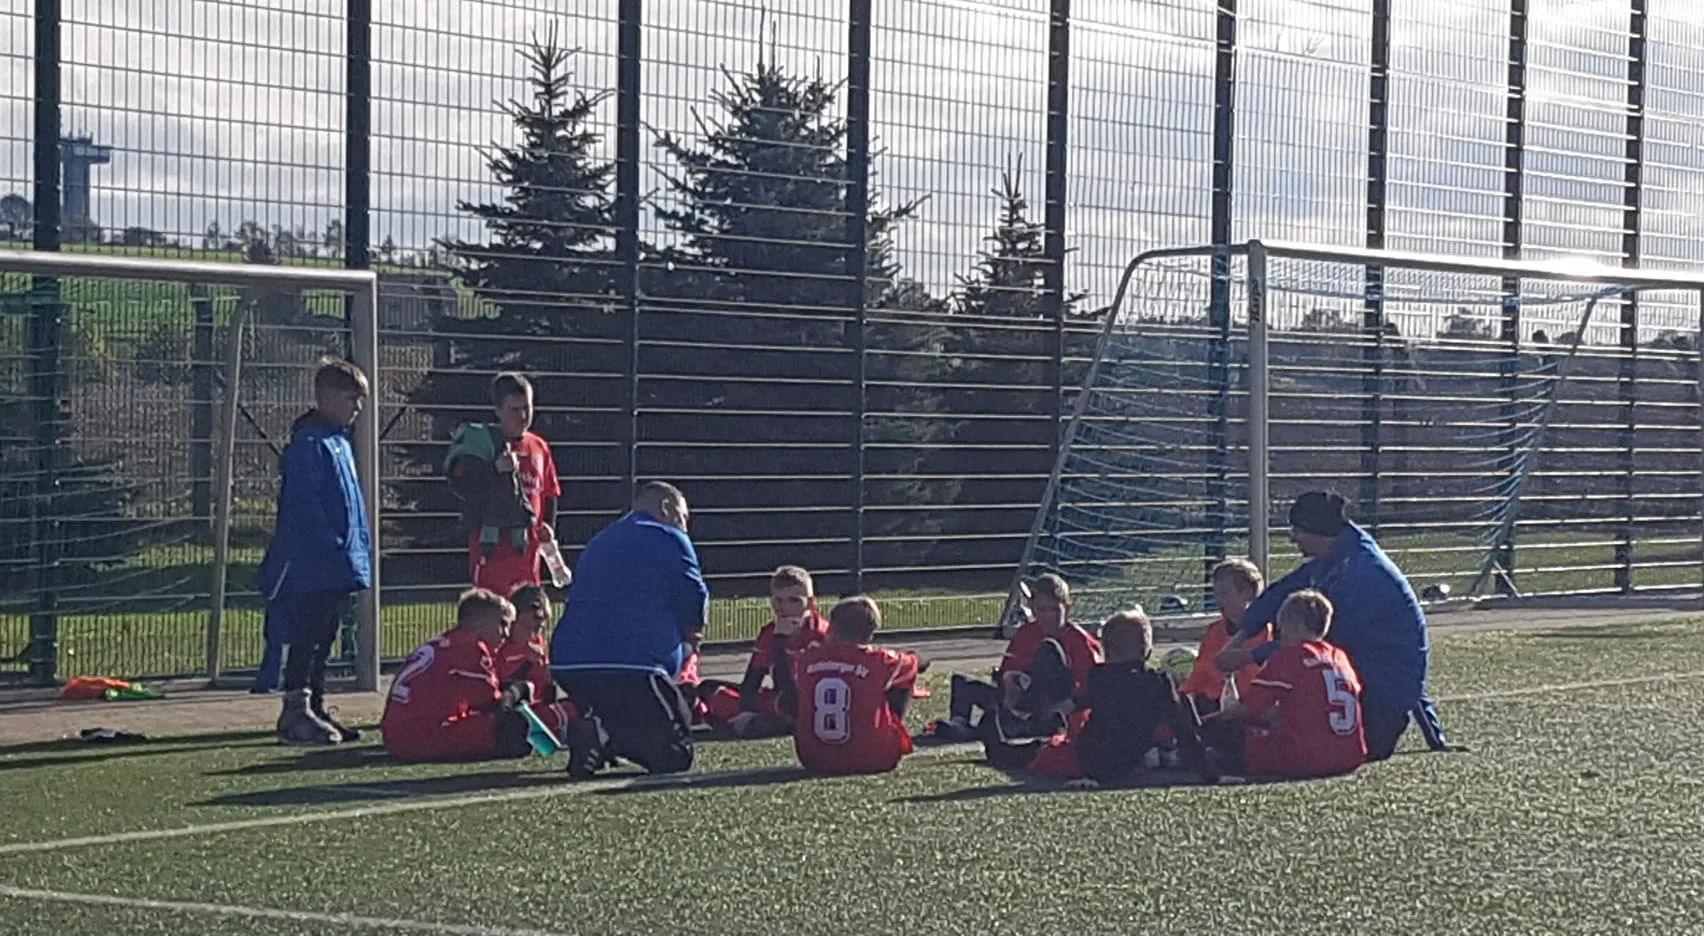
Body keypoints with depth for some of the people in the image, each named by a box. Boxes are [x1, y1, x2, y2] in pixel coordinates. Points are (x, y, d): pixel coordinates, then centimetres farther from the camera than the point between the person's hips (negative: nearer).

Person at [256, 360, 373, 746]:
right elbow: (303, 505, -20)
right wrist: (336, 550, -22)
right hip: (313, 565, -10)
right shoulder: (308, 444, -13)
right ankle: (295, 713, -3)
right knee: (307, 637, -6)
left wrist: (360, 550, 16)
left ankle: (313, 709, 19)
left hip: (336, 568, 10)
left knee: (322, 640, 13)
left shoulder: (340, 442, 17)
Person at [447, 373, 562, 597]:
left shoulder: (538, 447, 12)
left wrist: (548, 525, 4)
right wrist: (496, 469, -28)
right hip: (491, 546, -6)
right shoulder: (479, 442, -6)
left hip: (527, 545, 6)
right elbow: (460, 485, -16)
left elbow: (550, 493, 20)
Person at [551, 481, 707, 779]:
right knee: (675, 755, -4)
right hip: (631, 666, -7)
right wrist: (689, 634, 26)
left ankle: (596, 731, -7)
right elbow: (696, 606, 1)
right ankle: (603, 733, -26)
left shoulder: (599, 543, 28)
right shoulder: (669, 539, 4)